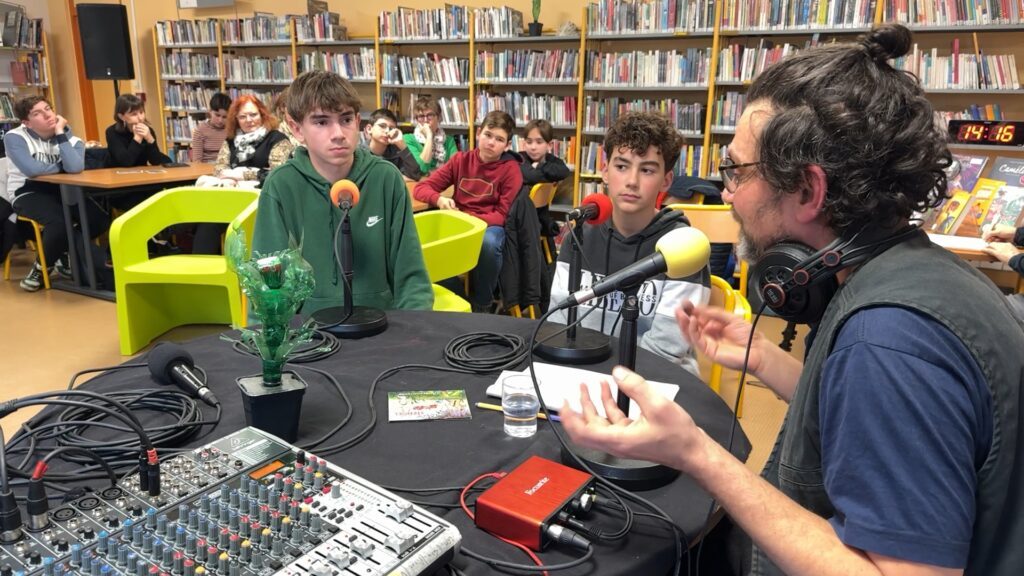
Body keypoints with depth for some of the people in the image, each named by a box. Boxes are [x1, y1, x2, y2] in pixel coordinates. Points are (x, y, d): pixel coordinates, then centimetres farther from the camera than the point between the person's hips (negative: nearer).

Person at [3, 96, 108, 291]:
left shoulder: (67, 135, -3)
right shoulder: (15, 137, -11)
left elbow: (75, 168, -25)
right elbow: (31, 169, -29)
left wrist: (60, 133, -21)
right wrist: (62, 166, -12)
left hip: (60, 189, 5)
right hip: (27, 192, -5)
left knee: (100, 220, -15)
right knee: (59, 222, -33)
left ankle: (64, 256, 12)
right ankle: (43, 264, -3)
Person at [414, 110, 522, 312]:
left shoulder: (511, 169, -5)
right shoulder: (461, 159, 4)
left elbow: (504, 215, -9)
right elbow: (421, 188, 4)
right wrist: (439, 199, -20)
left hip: (490, 226, -2)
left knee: (488, 242, -39)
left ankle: (480, 306, -15)